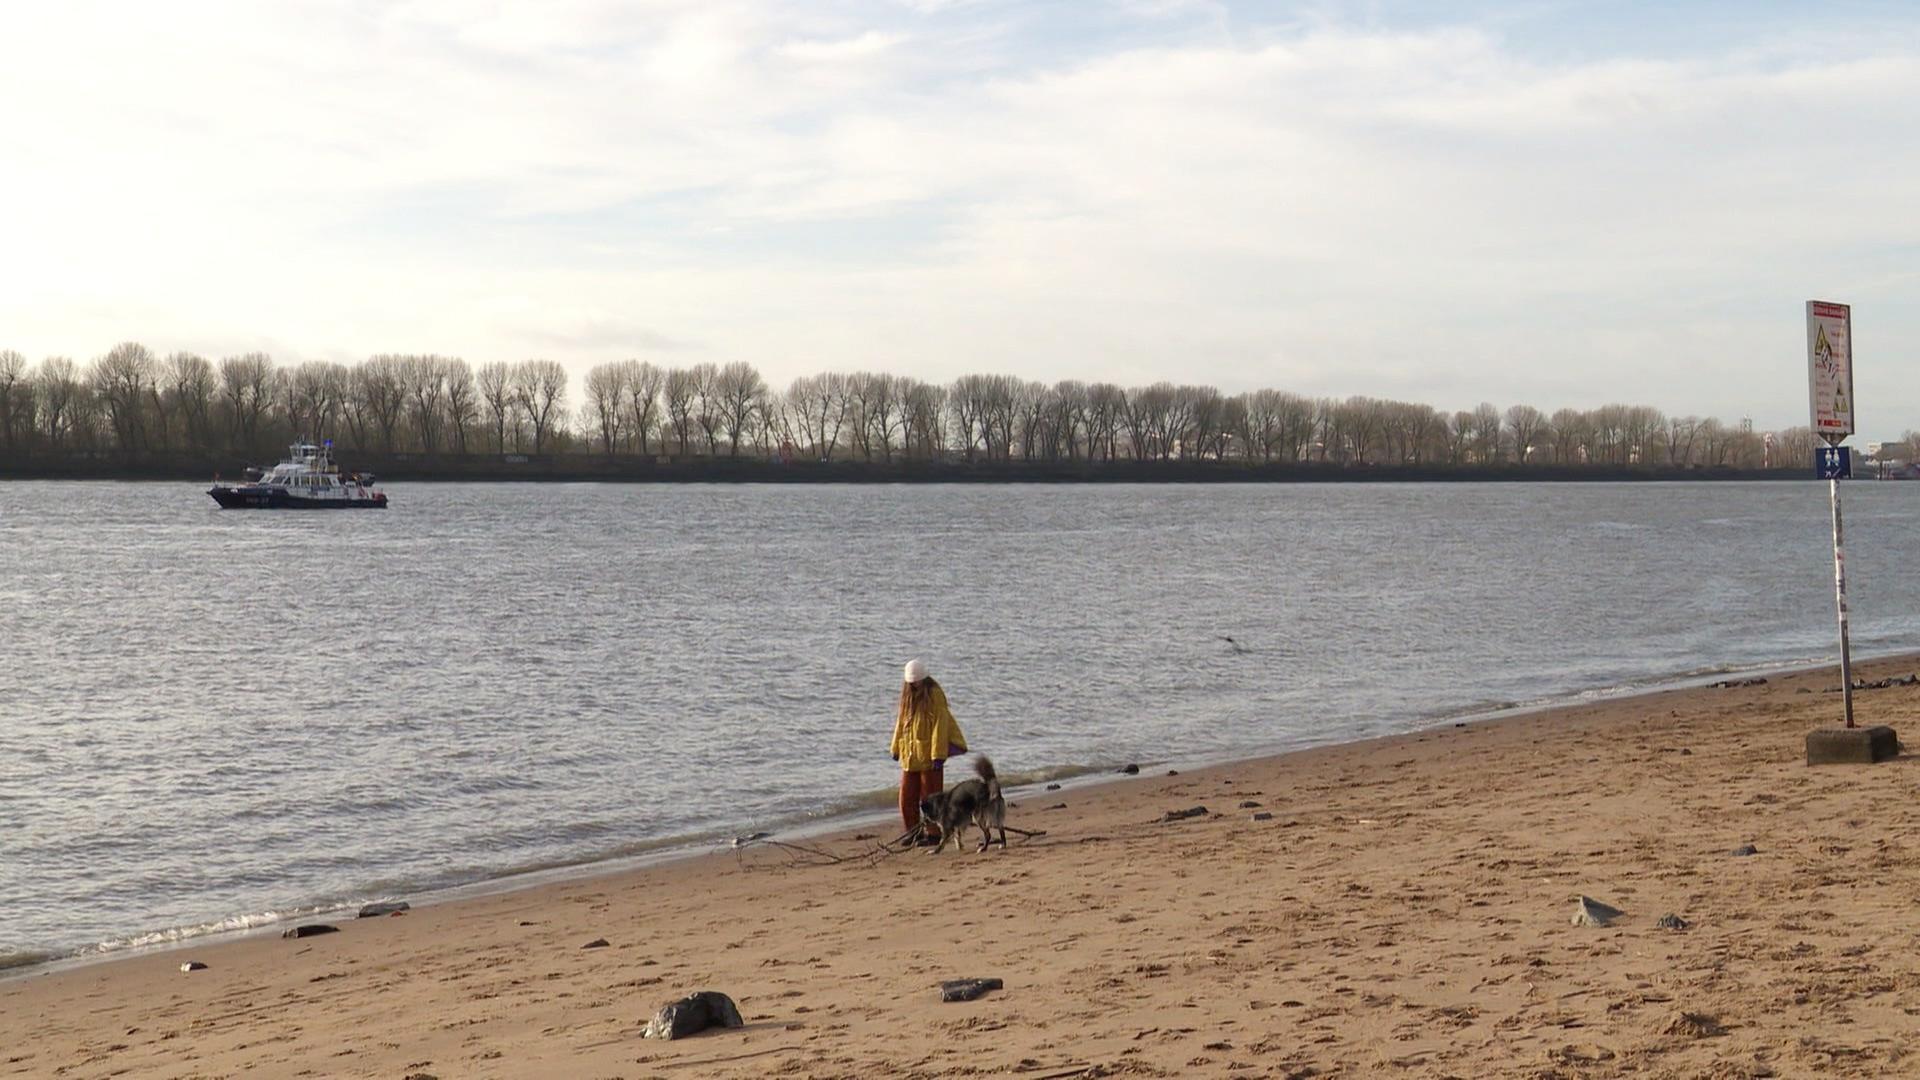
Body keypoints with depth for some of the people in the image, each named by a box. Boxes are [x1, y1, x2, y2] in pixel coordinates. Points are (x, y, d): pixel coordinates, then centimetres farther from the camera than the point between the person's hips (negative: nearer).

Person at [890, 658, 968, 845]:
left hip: (929, 756, -7)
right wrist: (896, 748, 15)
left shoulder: (934, 694, -10)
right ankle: (914, 832, 19)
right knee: (907, 796, 9)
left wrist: (938, 755, -19)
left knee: (930, 796, -1)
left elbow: (940, 725, -15)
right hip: (909, 756, 7)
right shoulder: (907, 695, 11)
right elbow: (901, 722, 18)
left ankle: (933, 833, 7)